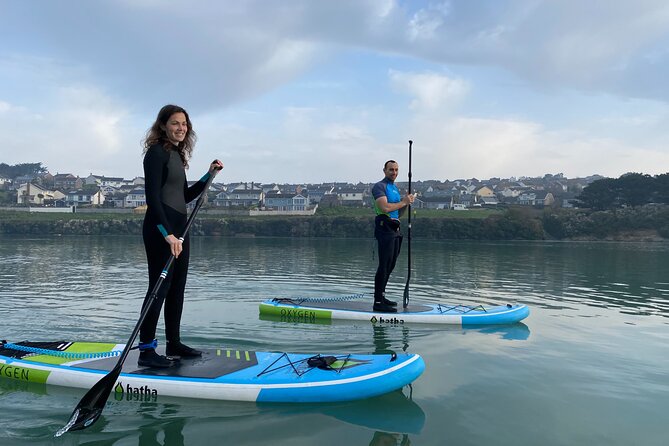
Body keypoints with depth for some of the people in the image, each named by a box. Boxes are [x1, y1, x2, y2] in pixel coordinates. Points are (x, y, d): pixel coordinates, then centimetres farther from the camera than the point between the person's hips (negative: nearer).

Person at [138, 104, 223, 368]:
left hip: (178, 228, 9)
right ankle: (146, 351, 1)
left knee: (177, 287, 12)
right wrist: (168, 234, -25)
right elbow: (152, 197, -18)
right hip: (160, 229, -9)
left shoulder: (177, 155, 18)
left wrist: (209, 175, 16)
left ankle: (174, 344, 23)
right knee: (159, 287, -7)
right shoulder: (157, 153, -9)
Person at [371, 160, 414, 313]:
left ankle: (381, 296, 23)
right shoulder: (380, 186, -6)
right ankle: (378, 303, -9)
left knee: (390, 266, 13)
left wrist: (406, 202, 6)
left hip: (394, 230, 9)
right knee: (384, 266, -11)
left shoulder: (395, 188, 22)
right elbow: (385, 208, -21)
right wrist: (404, 202, -11)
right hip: (385, 229, -9)